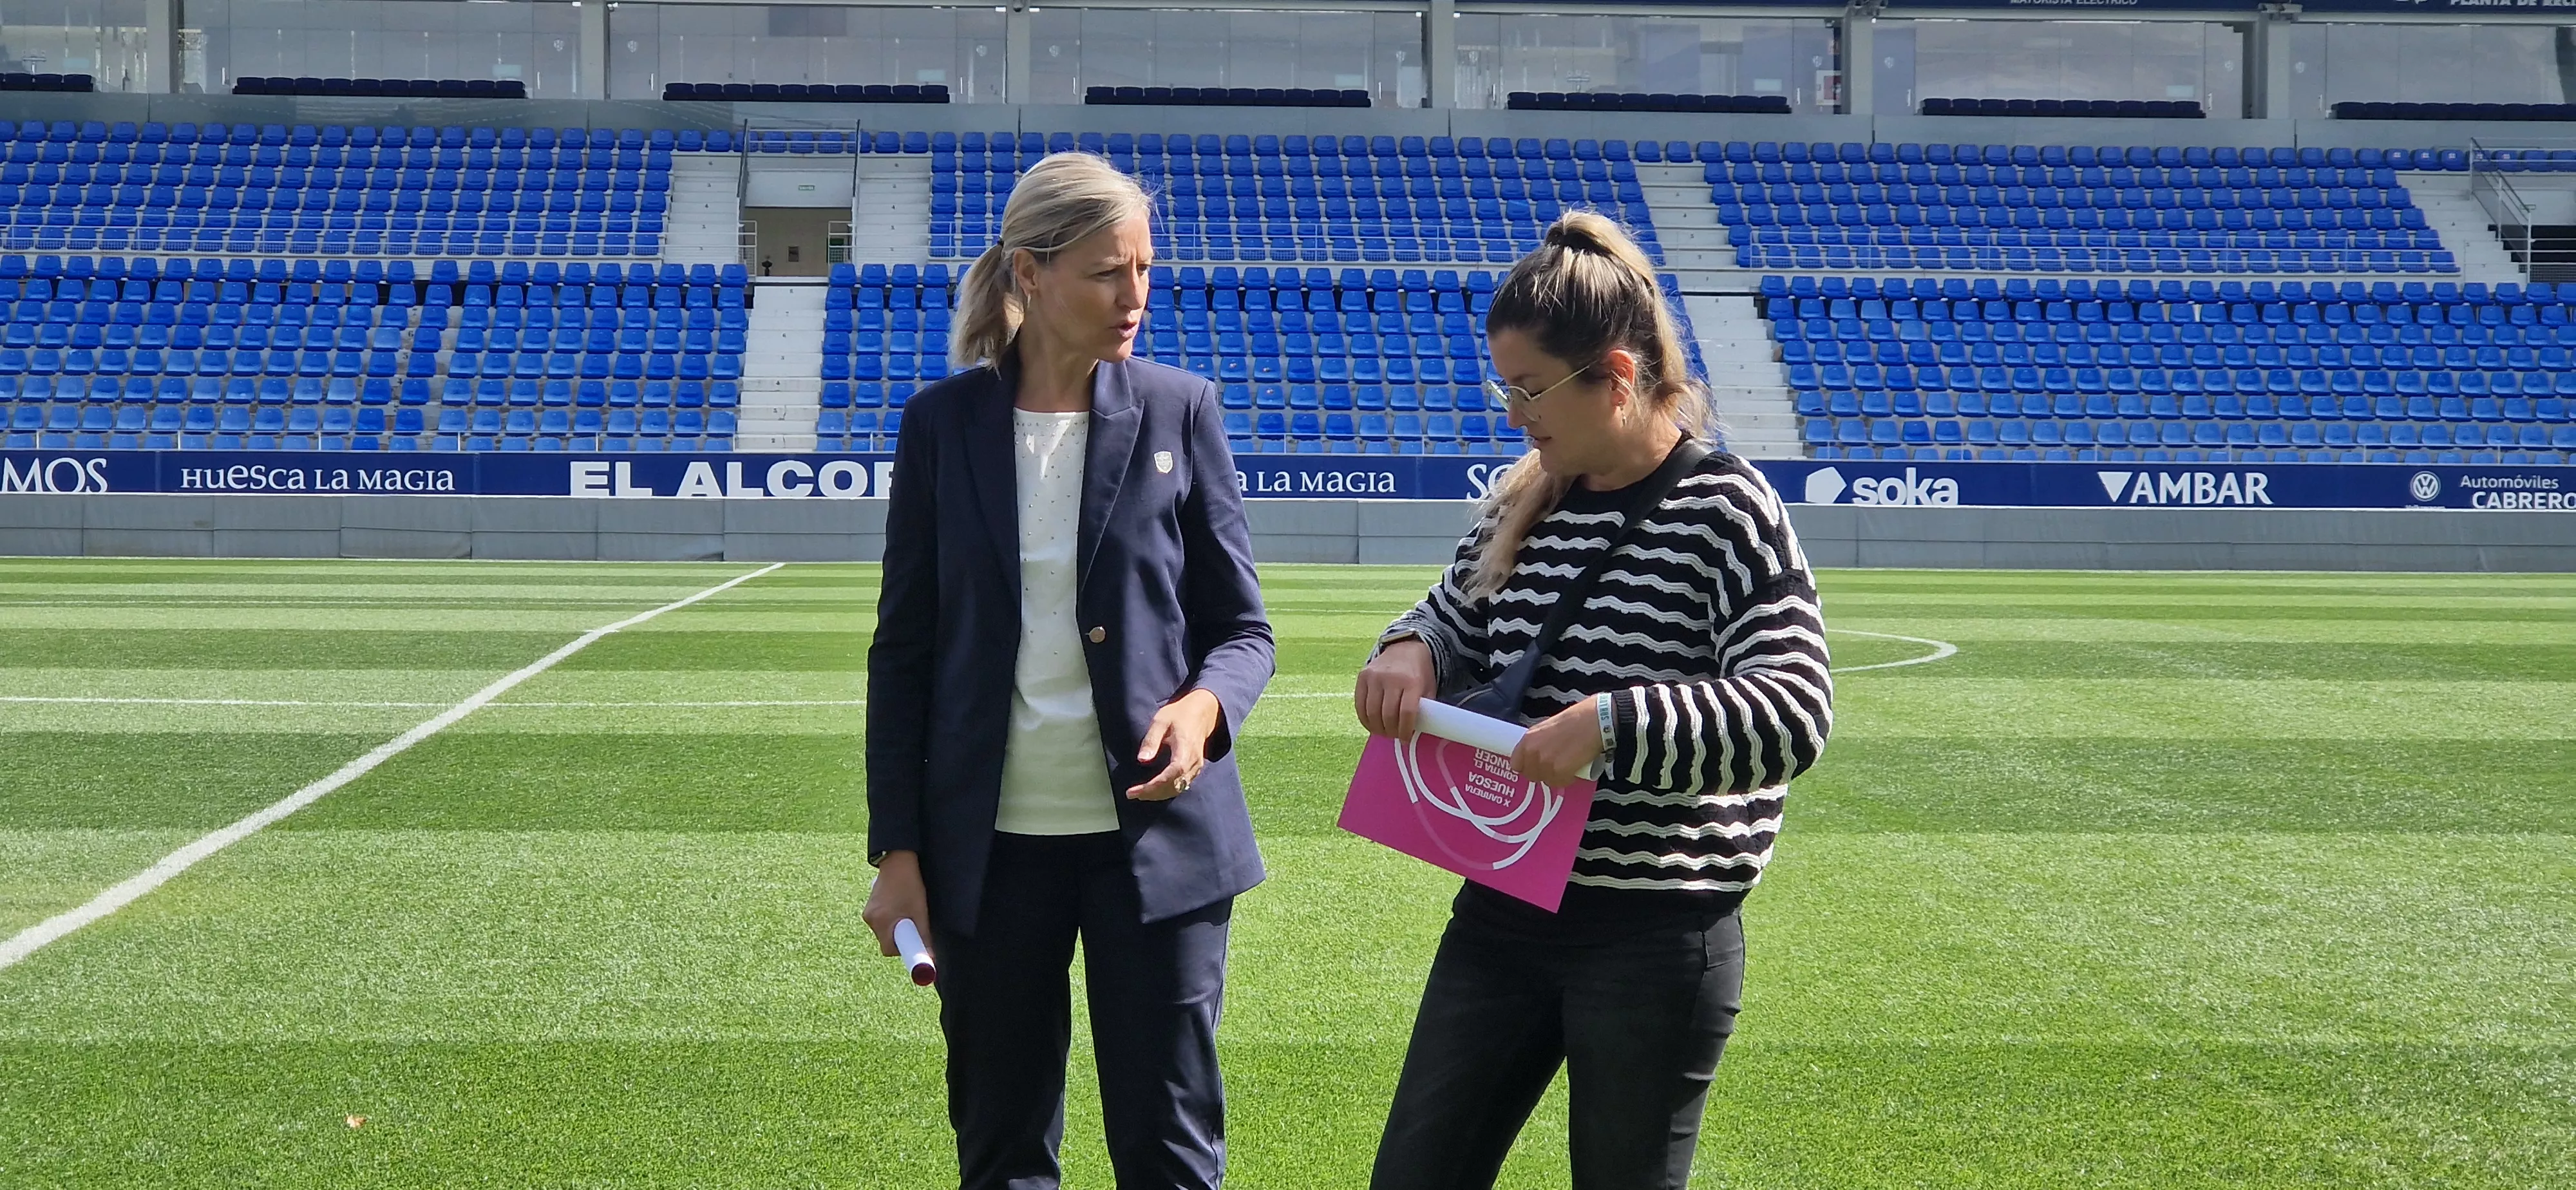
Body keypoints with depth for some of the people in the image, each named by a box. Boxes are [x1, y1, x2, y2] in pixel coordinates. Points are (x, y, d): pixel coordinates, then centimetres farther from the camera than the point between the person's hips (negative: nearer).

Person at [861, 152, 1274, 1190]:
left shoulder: (1179, 411, 0)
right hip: (990, 842, 1)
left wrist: (1206, 705, -18)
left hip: (1155, 828, -1)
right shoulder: (944, 423, 1)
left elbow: (1241, 626, 4)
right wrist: (896, 850, 1)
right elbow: (905, 647, 5)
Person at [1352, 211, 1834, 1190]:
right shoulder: (1527, 501, 6)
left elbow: (1793, 715, -21)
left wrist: (1614, 723, -31)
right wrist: (1409, 650, -3)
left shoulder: (1726, 514, -13)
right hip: (1501, 913, 6)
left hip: (1655, 937, -6)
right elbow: (1455, 620, 21)